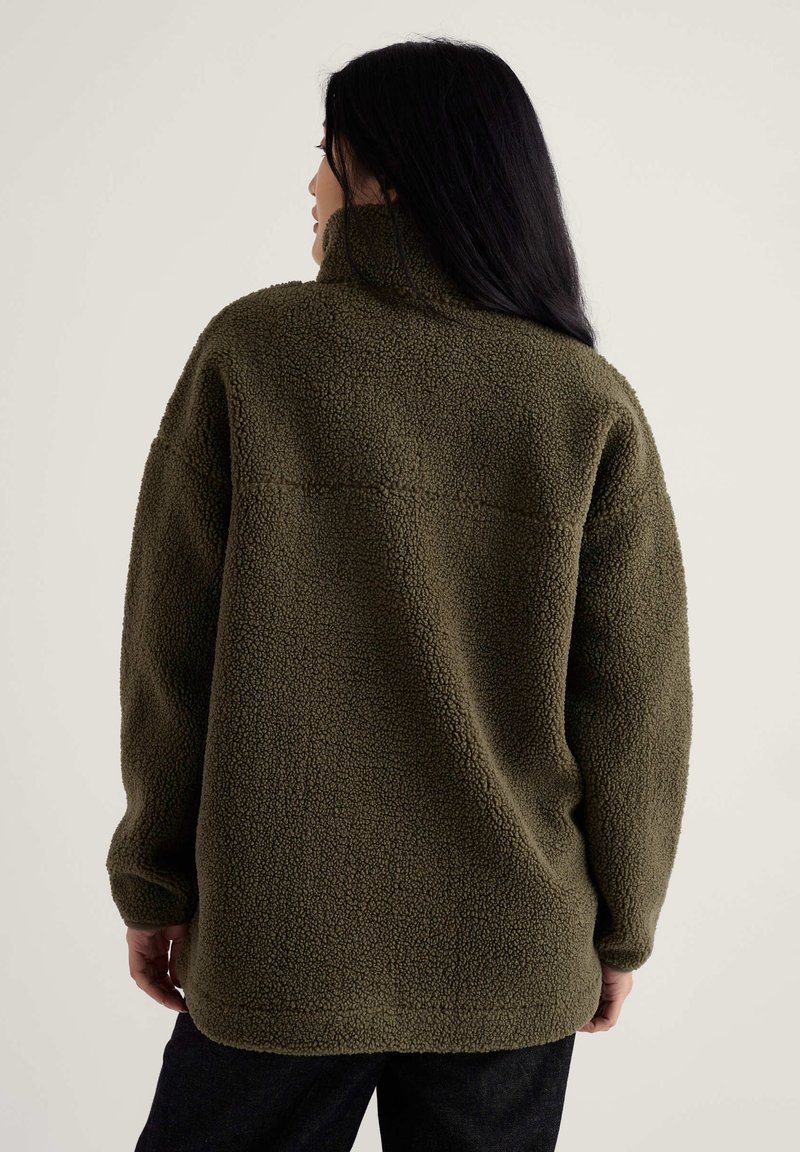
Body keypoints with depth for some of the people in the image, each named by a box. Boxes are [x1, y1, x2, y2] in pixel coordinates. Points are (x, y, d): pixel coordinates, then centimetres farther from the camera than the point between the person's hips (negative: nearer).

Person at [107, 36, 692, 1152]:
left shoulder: (249, 351, -11)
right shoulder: (594, 408, -9)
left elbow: (170, 651, -8)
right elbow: (637, 705, -7)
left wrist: (155, 881, 5)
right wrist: (619, 929, 7)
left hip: (282, 942, -1)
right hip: (516, 957, 1)